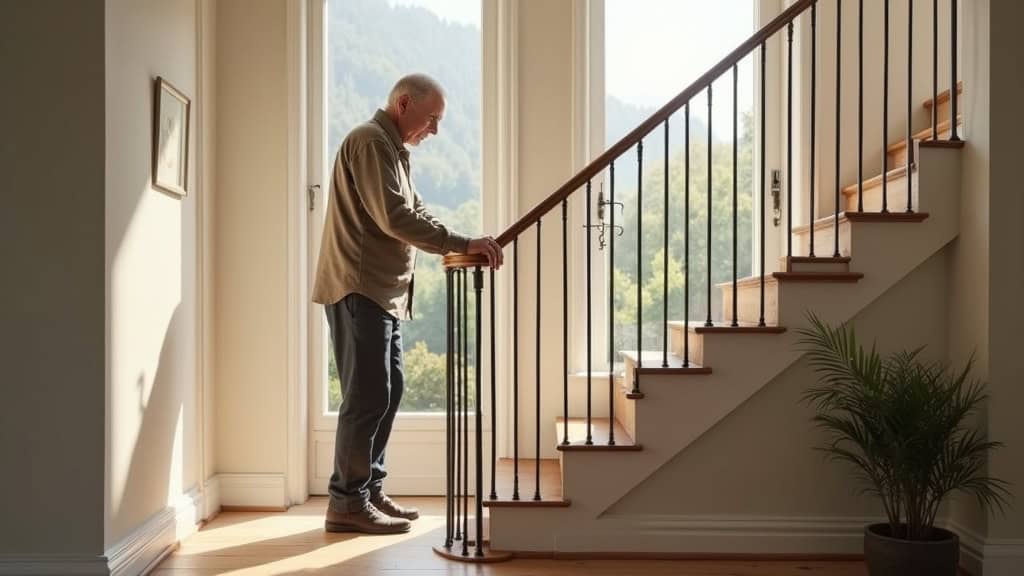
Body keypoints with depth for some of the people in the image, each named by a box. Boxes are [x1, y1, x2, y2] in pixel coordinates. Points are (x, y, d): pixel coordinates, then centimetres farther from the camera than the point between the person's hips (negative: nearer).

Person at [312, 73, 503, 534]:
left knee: (388, 391, 12)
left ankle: (370, 491, 20)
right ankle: (347, 503, 0)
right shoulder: (370, 141, -11)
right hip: (359, 289, -10)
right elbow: (395, 218, -22)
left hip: (384, 293, 10)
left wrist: (464, 248, 3)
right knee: (367, 396, -8)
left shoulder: (392, 149, 22)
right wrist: (463, 244, -22)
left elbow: (414, 215, 18)